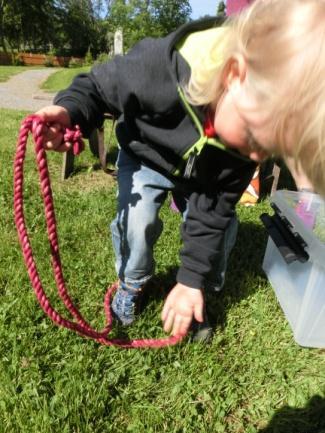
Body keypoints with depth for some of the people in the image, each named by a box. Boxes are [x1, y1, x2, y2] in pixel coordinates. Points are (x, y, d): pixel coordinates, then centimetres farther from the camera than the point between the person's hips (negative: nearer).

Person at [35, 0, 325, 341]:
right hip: (146, 156, -2)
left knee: (220, 223, -8)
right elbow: (98, 85, -19)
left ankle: (202, 293, 20)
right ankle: (131, 283, 11)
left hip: (203, 174, 3)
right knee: (137, 220, -21)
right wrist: (70, 112, -41)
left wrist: (193, 278, -21)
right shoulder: (159, 68, -43)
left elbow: (213, 208, -24)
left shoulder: (258, 117, -30)